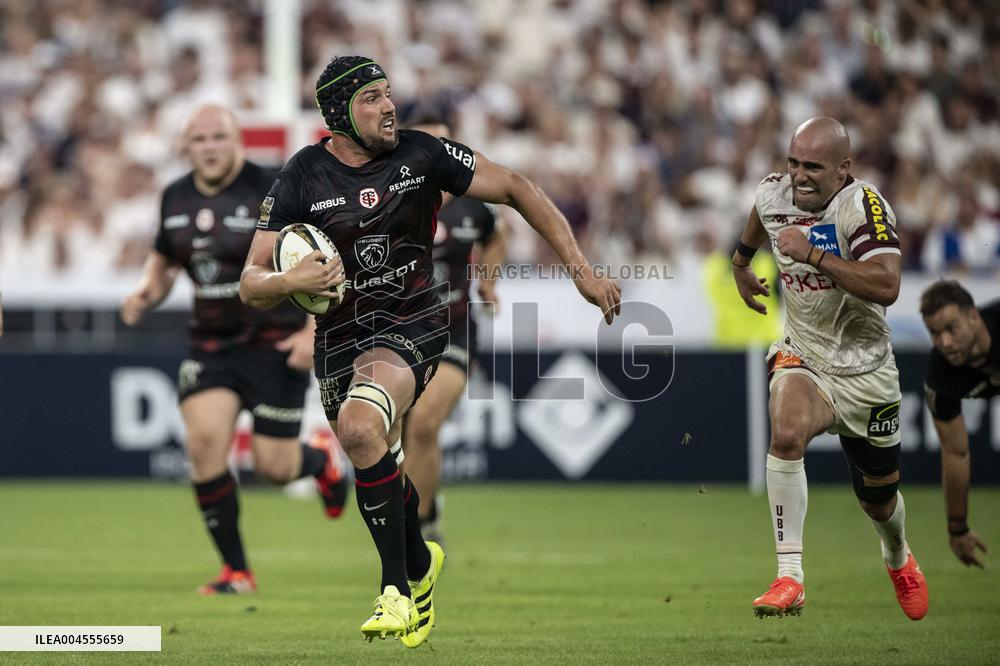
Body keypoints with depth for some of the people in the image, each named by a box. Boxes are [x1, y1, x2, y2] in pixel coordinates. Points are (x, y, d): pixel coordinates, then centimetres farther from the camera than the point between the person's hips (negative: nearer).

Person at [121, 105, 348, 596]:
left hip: (275, 346, -4)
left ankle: (321, 462, 38)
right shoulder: (176, 198, 4)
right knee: (204, 443, -16)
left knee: (274, 467, -2)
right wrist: (145, 293, 0)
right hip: (210, 346, 4)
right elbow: (163, 260, 21)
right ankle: (236, 571, -3)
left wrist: (314, 332, -19)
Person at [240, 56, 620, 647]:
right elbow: (252, 283, -3)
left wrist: (582, 270, -2)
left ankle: (398, 587, -20)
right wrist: (290, 282, -27)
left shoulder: (422, 155, -6)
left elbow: (516, 189, 2)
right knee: (382, 466, 11)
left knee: (360, 427, -31)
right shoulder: (304, 177, -5)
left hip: (412, 326, -3)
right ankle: (420, 564, 45)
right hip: (340, 337, 3)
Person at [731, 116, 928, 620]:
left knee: (879, 500, 16)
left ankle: (898, 558, 54)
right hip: (804, 358, 2)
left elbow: (886, 286, -36)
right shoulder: (772, 195, -5)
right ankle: (789, 578, -31)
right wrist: (740, 262, 34)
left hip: (865, 371, -2)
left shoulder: (863, 205, -22)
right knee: (786, 432, -33)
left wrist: (813, 255, -37)